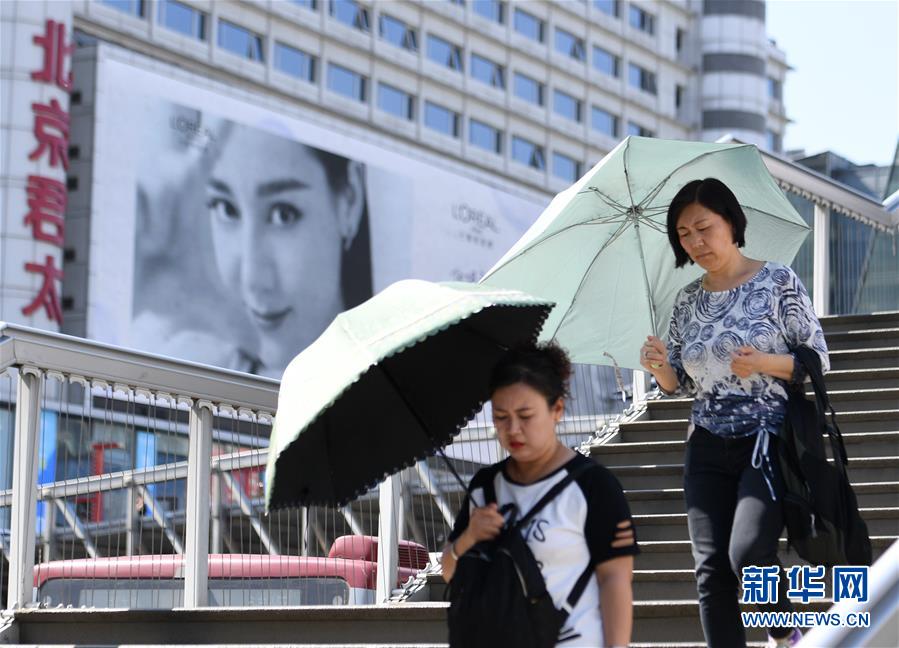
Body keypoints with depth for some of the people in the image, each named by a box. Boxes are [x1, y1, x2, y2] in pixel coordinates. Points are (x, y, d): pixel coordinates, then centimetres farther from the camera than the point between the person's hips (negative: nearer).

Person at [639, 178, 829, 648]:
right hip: (707, 450, 5)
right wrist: (661, 367, -8)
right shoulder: (687, 301, 9)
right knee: (711, 570, -3)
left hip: (769, 440, -5)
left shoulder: (778, 282, -4)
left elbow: (819, 361, -4)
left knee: (749, 555, -19)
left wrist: (763, 363, -21)